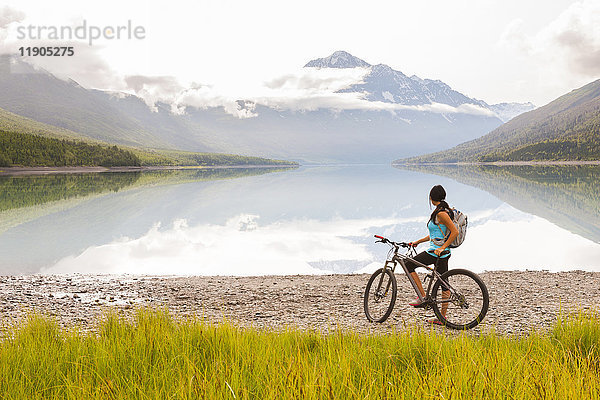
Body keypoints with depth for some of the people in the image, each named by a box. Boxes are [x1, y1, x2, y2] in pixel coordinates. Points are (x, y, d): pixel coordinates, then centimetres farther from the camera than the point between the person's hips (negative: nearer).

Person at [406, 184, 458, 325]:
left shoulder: (441, 213, -16)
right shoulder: (441, 211, 15)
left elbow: (455, 232, -22)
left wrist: (442, 248, -22)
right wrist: (417, 241, 26)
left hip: (436, 251, -10)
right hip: (443, 253, 10)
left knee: (409, 265, 0)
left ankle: (423, 297, -3)